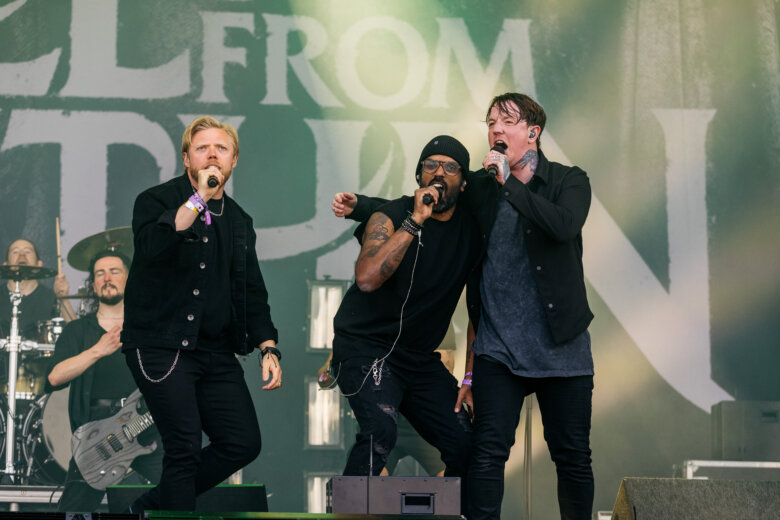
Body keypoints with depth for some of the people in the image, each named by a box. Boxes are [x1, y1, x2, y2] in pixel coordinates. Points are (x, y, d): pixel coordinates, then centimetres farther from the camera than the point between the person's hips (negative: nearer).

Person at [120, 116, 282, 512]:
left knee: (244, 442, -1)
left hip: (216, 352, 6)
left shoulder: (239, 220, 16)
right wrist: (198, 200, -27)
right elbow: (151, 246, -25)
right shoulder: (158, 200, -2)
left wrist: (268, 348, 7)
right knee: (185, 446, -13)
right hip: (161, 346, -6)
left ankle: (151, 507, 13)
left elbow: (252, 291, 18)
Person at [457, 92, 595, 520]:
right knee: (488, 452, -8)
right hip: (498, 345, 2)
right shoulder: (479, 187, 9)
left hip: (560, 347, -1)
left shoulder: (569, 181, 2)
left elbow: (565, 226, -20)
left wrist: (510, 182, -20)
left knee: (572, 456, 4)